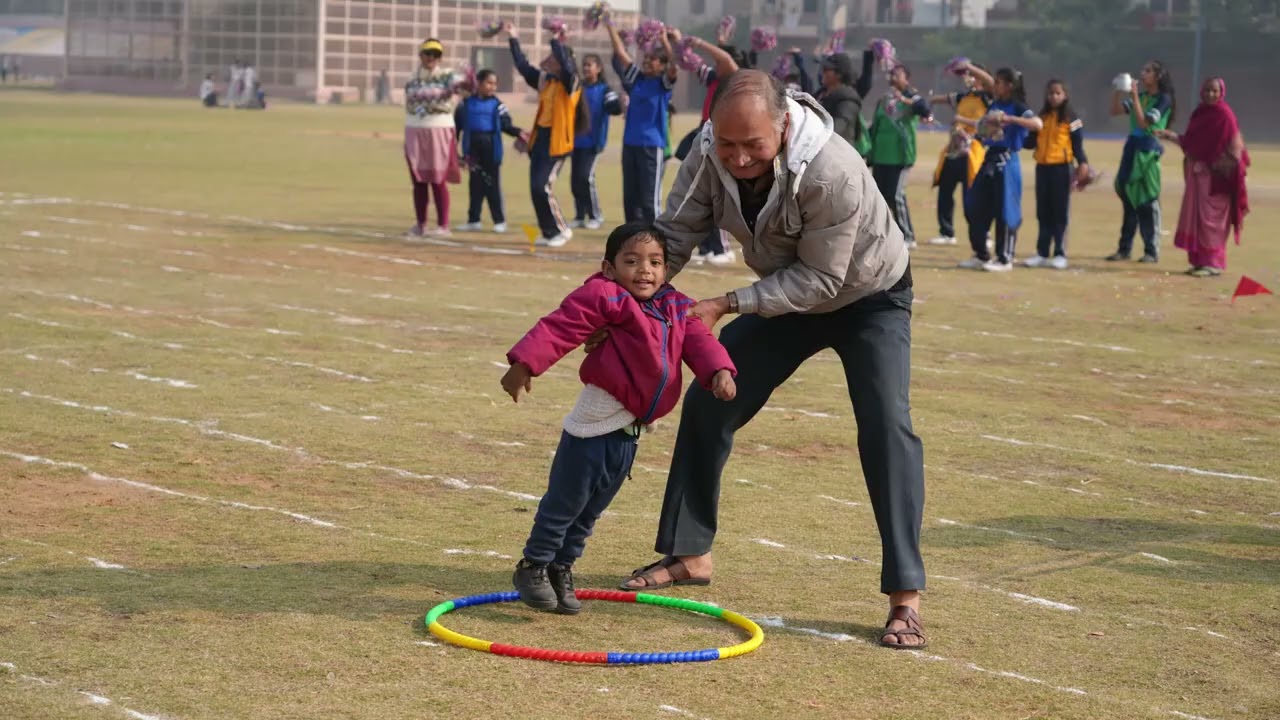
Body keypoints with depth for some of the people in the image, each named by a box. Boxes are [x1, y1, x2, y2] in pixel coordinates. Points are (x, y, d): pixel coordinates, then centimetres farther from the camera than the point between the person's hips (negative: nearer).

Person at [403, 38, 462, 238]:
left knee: (438, 179, -6)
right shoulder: (412, 80, 11)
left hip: (439, 130, -4)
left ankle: (443, 225, -3)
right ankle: (420, 224, 10)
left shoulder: (447, 76, 0)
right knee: (418, 179, 5)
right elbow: (408, 109, 12)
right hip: (415, 132, 4)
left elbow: (452, 103, -14)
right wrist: (406, 139, 8)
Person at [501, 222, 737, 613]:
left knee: (591, 509, 17)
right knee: (565, 502, 2)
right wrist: (524, 365, -30)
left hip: (629, 430, 7)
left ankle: (560, 569, 30)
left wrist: (719, 371, -20)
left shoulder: (677, 309, 10)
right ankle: (533, 567, 17)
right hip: (594, 425, -7)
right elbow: (560, 328, -20)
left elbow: (699, 342, 0)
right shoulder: (605, 297, -13)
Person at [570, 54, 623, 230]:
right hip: (576, 141, 5)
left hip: (593, 141, -5)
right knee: (575, 179, 6)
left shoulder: (604, 89, -4)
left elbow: (615, 108, -18)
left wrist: (619, 104, -37)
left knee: (586, 177, -13)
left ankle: (596, 216, 0)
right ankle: (580, 217, 16)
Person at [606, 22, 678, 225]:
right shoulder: (636, 78, 9)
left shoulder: (663, 83, -3)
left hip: (652, 145, -6)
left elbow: (675, 67, -23)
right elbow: (620, 53, 7)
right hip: (630, 143, 6)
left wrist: (666, 41, -26)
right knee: (630, 197, 10)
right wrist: (610, 26, 2)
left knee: (649, 199, -4)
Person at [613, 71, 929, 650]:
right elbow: (672, 236, -16)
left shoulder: (834, 173, -40)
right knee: (707, 404, 4)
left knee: (885, 425, -21)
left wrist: (728, 305, -36)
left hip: (870, 298, -6)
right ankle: (689, 556, 19)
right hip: (787, 297, 6)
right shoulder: (710, 158, -23)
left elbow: (820, 279, -32)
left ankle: (905, 597, -17)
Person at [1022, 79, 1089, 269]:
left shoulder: (1071, 118, -3)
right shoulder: (1041, 117, 13)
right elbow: (1030, 142, 13)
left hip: (1062, 168, -5)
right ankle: (1042, 254, 13)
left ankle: (1060, 254, 3)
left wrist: (1082, 163, -18)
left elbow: (1077, 144, -6)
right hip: (1042, 167, 5)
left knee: (1060, 212, -1)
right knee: (1043, 212, 8)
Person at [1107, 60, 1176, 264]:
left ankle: (1152, 251, 1)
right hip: (1132, 147, 7)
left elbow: (1143, 122, -17)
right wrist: (1118, 90, 1)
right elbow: (1115, 110, 12)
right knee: (1128, 200, 10)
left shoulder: (1163, 99, -8)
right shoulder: (1140, 96, 12)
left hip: (1148, 150, -7)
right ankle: (1124, 248, 15)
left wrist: (1134, 97, -19)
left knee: (1147, 202, -4)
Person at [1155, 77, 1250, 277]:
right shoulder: (1199, 113, 13)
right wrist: (1171, 136, 5)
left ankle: (1214, 263, -3)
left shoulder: (1224, 115, -10)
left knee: (1211, 217, -7)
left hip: (1214, 175, -8)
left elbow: (1232, 148, -14)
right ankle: (1200, 260, 15)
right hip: (1197, 172, 8)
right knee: (1195, 217, 8)